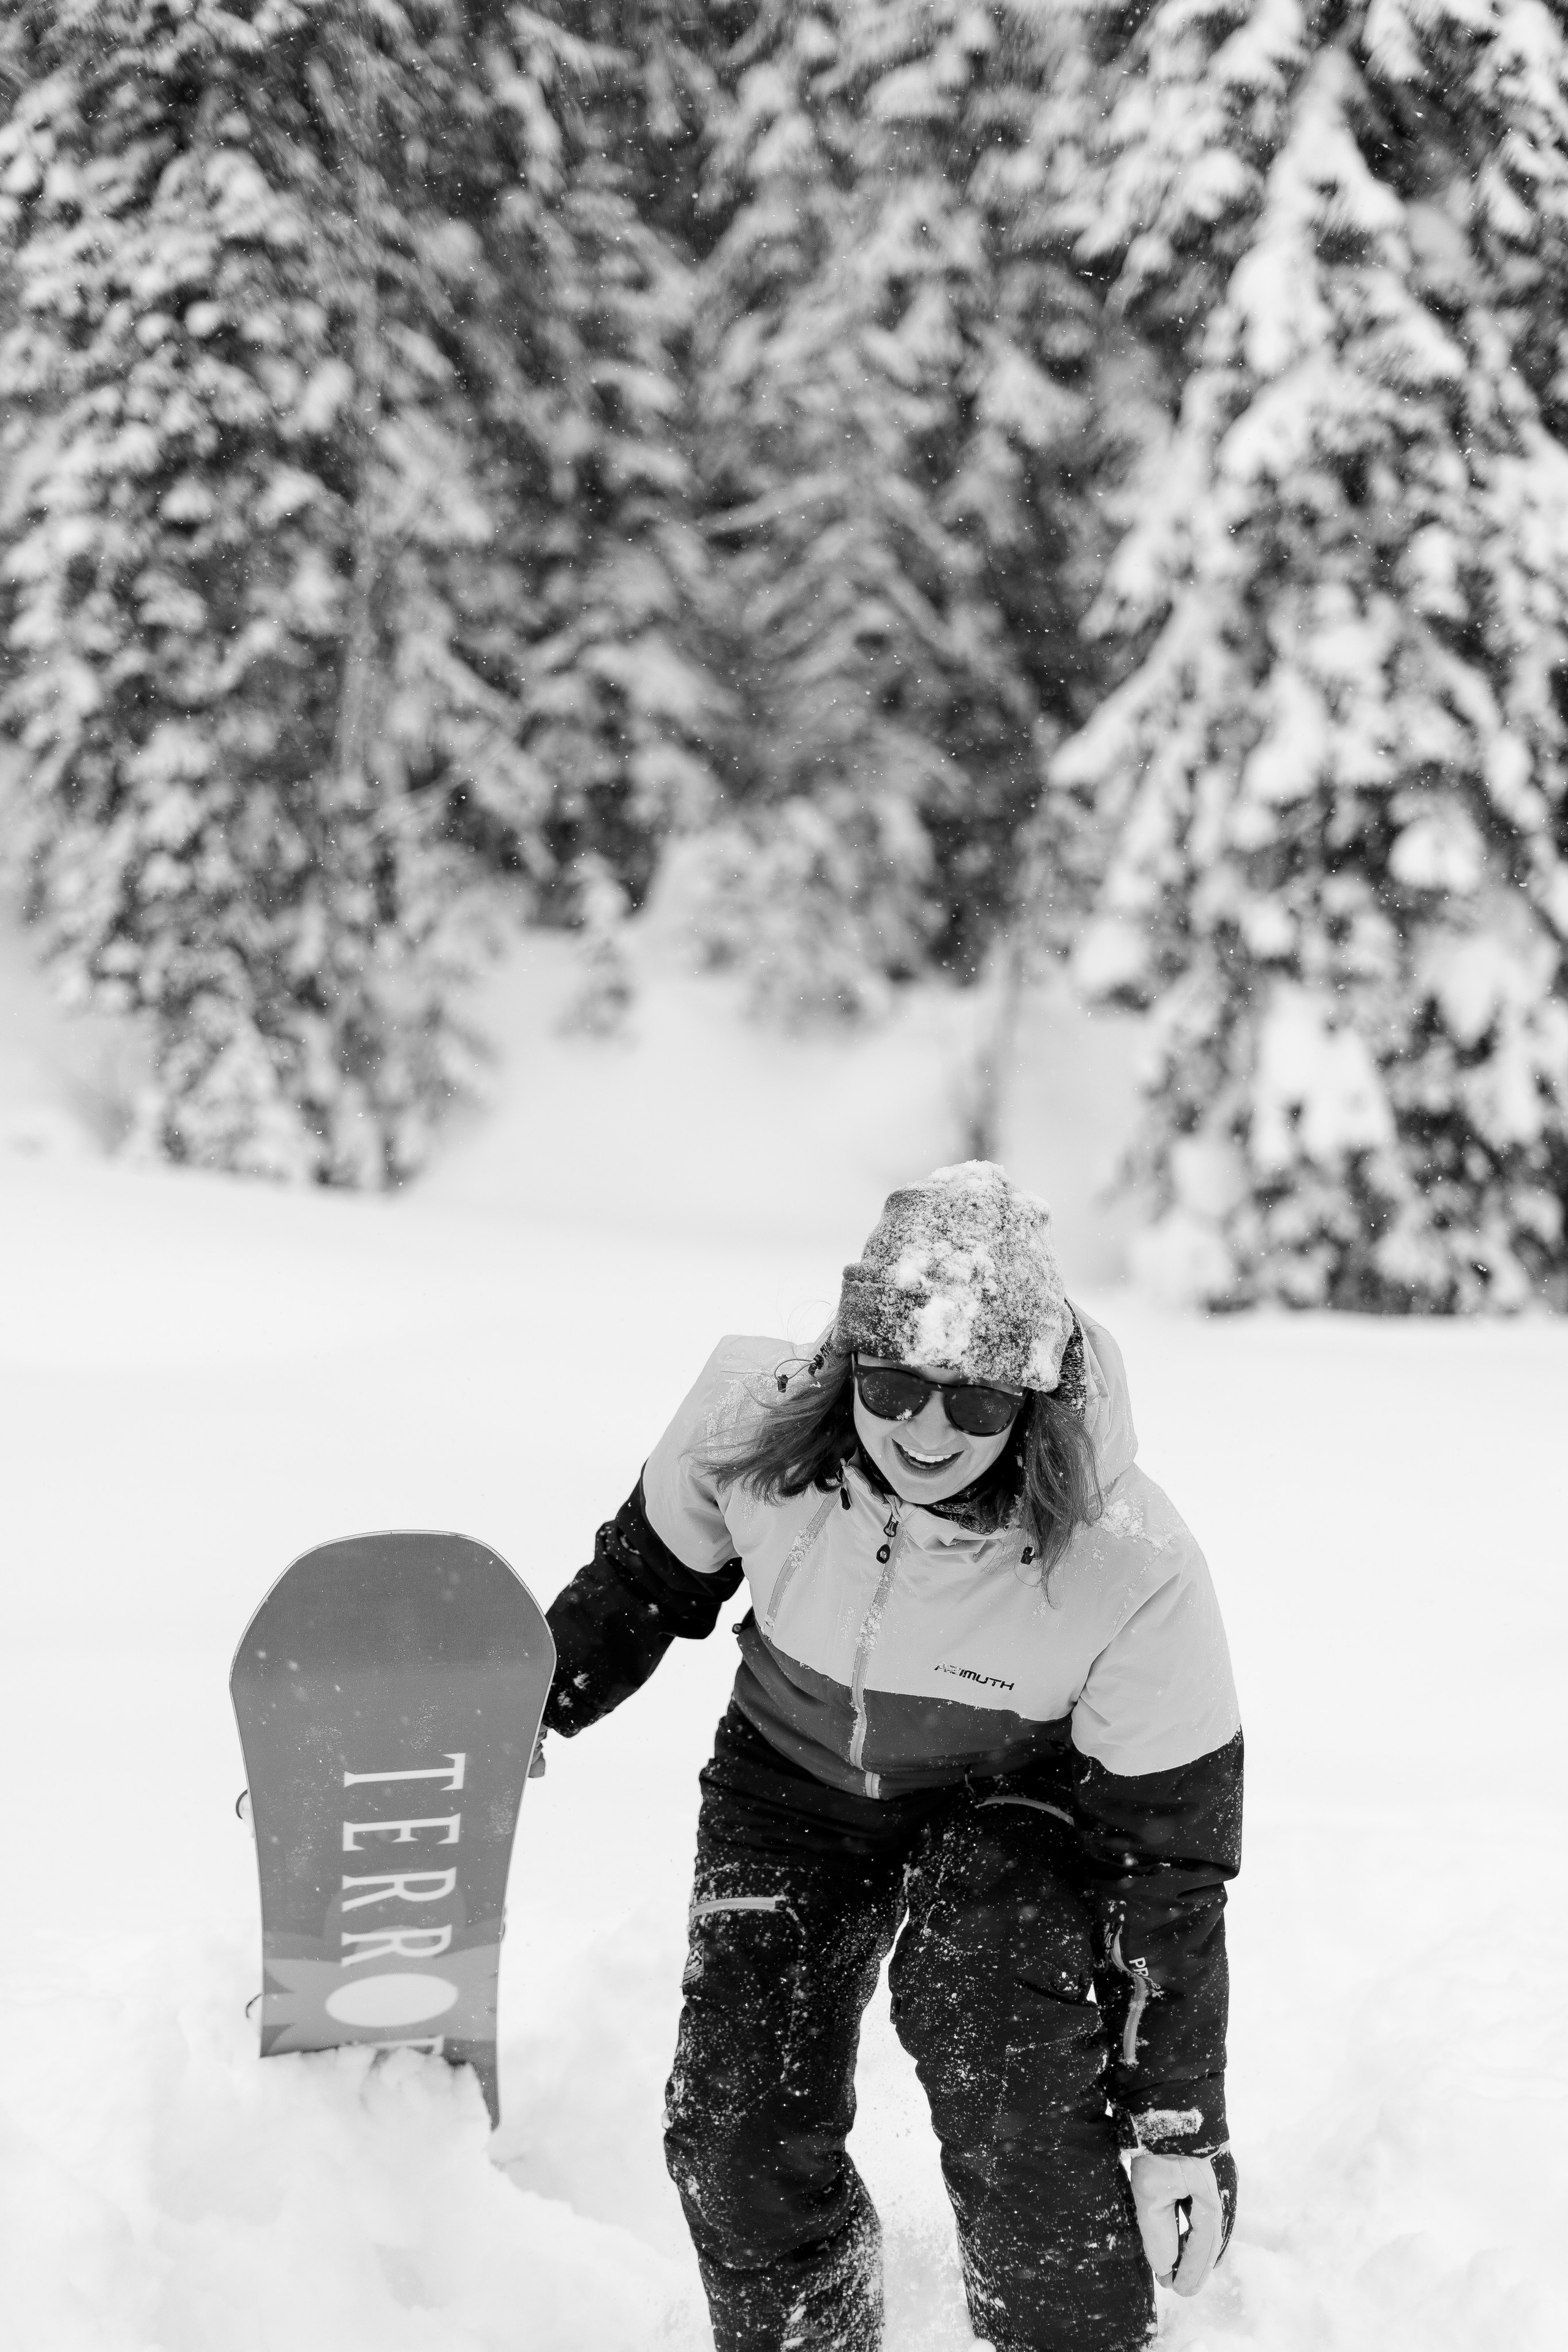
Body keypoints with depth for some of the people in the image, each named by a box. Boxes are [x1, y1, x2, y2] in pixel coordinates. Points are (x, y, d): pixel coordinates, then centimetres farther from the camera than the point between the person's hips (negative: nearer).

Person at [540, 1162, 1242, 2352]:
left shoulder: (1131, 1572, -33)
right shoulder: (749, 1429, -28)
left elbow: (1171, 1855, -21)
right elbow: (644, 1581, -2)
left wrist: (1183, 2123, -16)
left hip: (1018, 1800, -2)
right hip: (795, 1775, 3)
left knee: (1018, 2112, -23)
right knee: (739, 2128, -5)